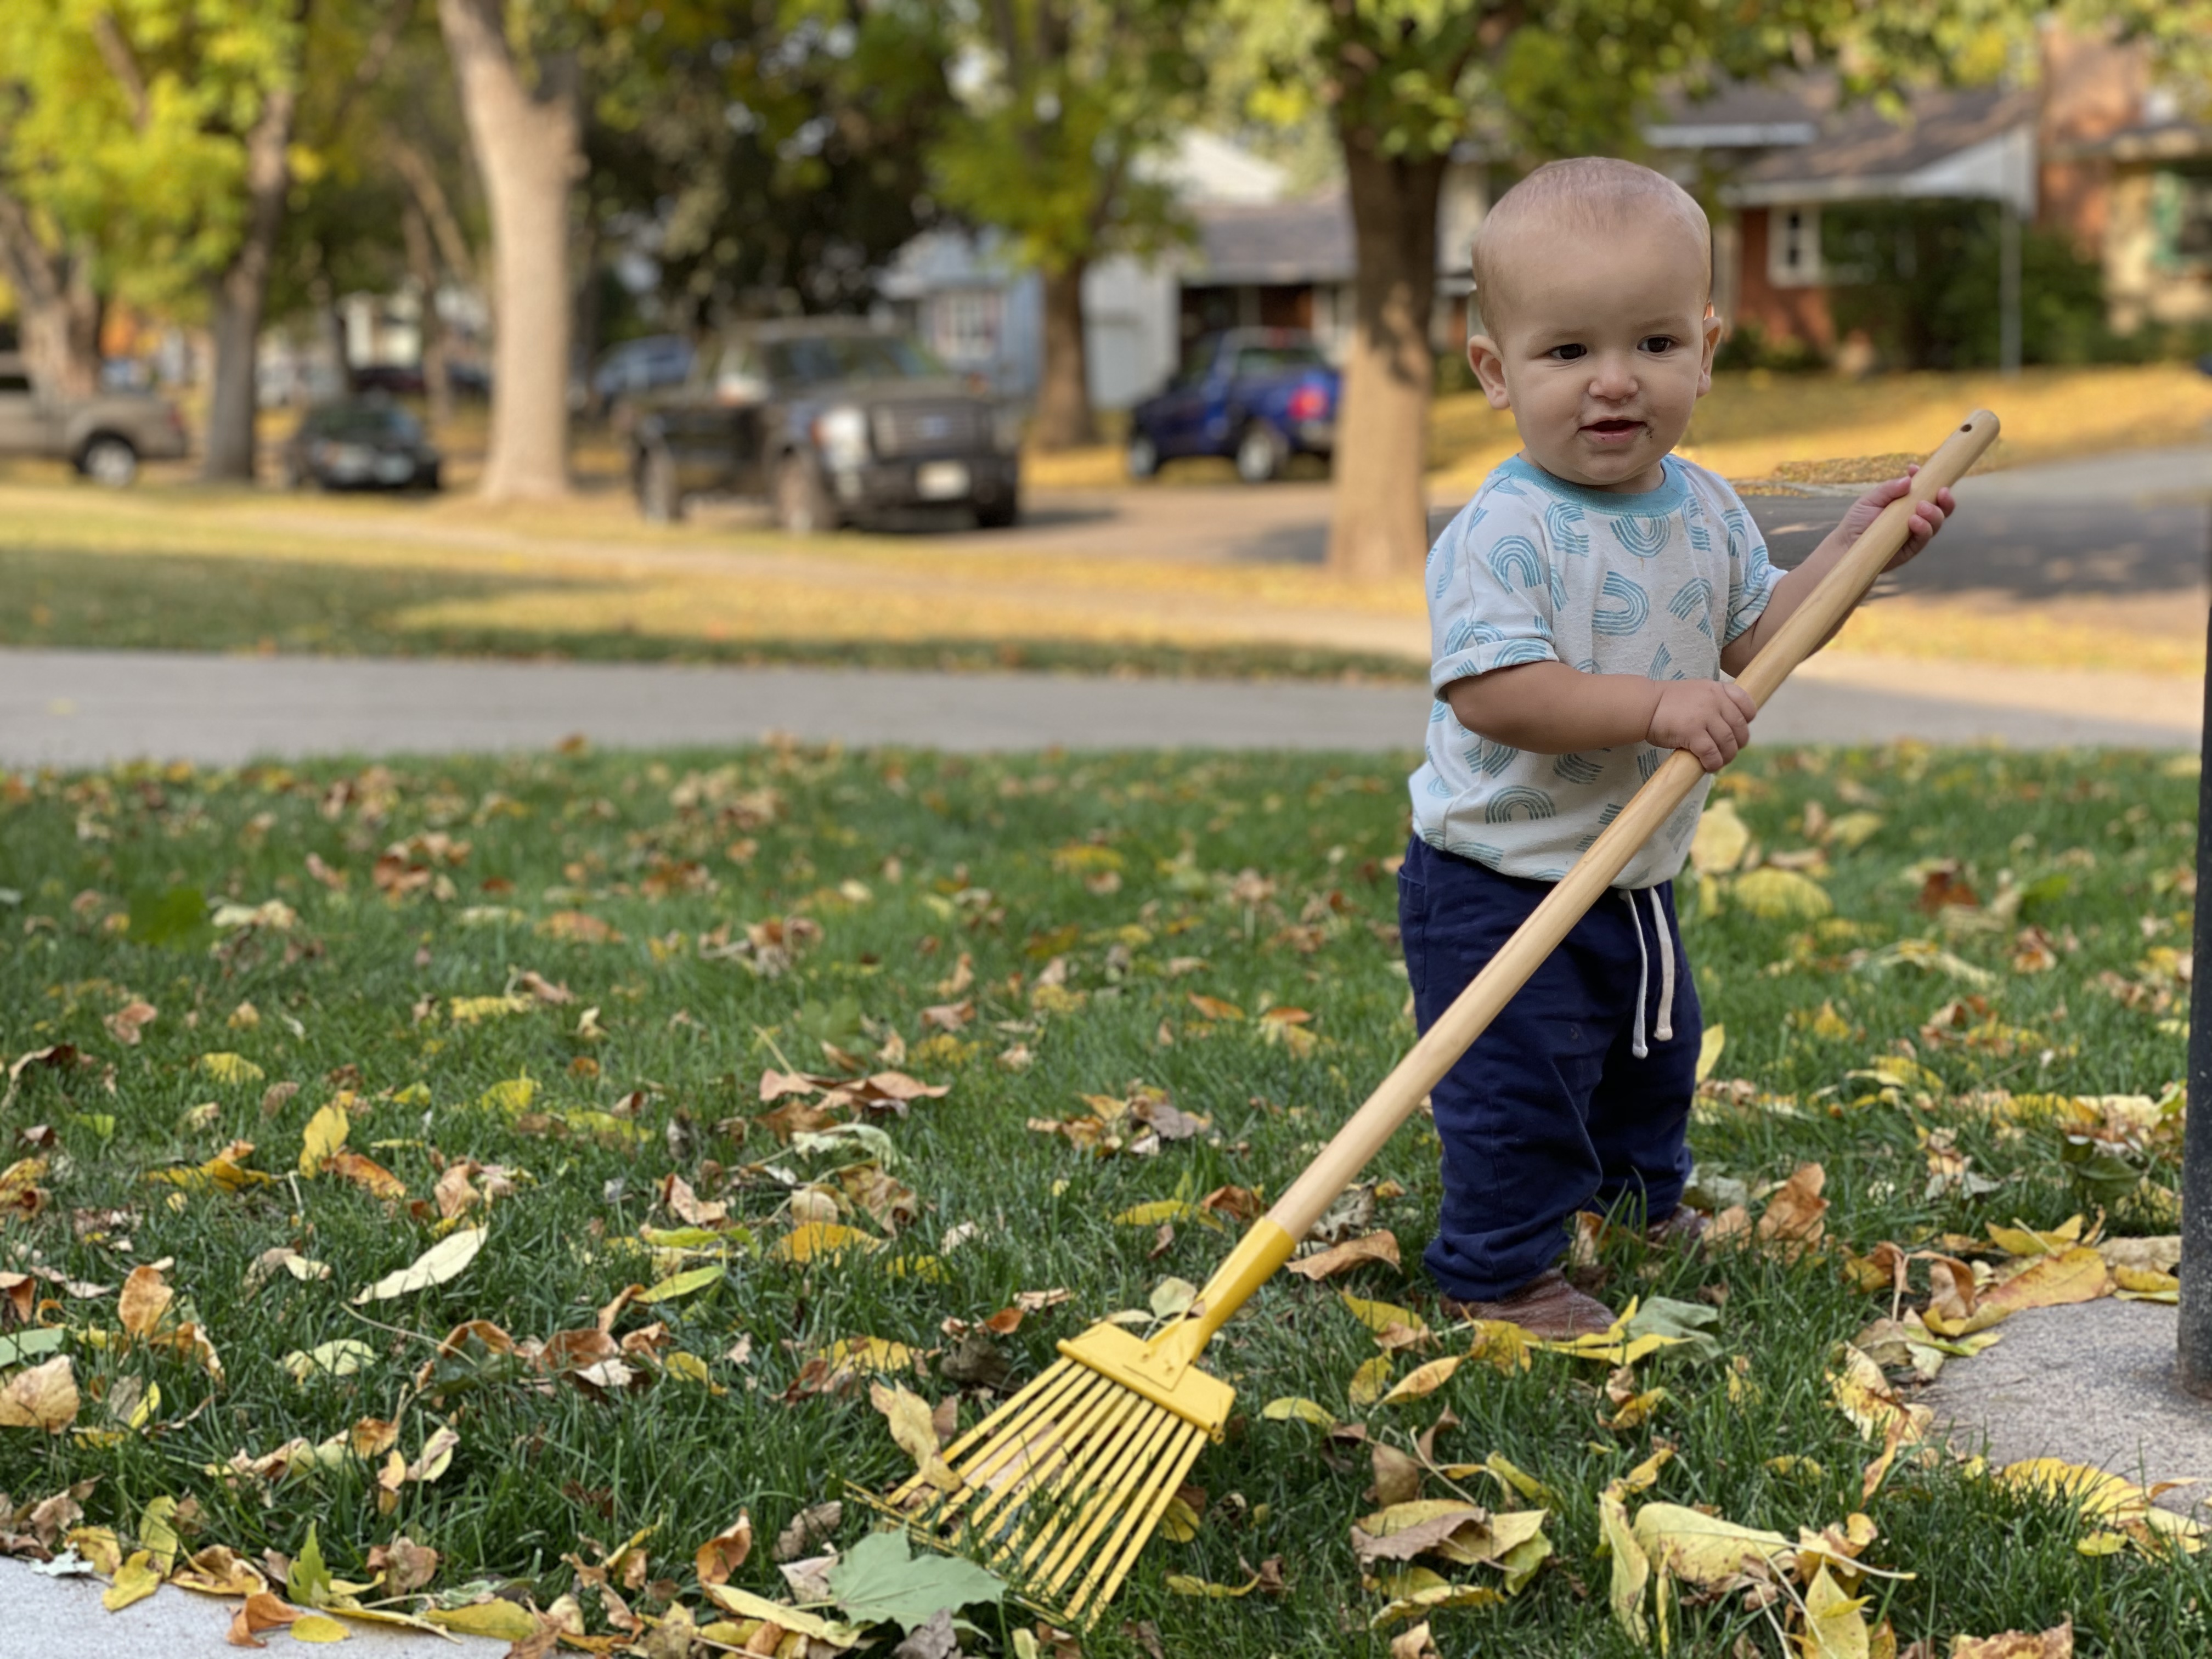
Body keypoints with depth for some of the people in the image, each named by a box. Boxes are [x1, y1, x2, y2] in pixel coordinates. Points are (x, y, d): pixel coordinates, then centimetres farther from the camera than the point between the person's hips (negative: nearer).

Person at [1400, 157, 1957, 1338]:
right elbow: (1491, 692, -32)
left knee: (1654, 1053, 27)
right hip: (1498, 886, -8)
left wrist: (1850, 550, -1)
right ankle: (1496, 1274, 12)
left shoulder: (1704, 511, 1)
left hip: (1635, 875, 8)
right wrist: (1657, 705, -35)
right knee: (1519, 1088, -7)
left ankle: (1641, 1205, 50)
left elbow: (1750, 639, 9)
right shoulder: (1503, 532, -25)